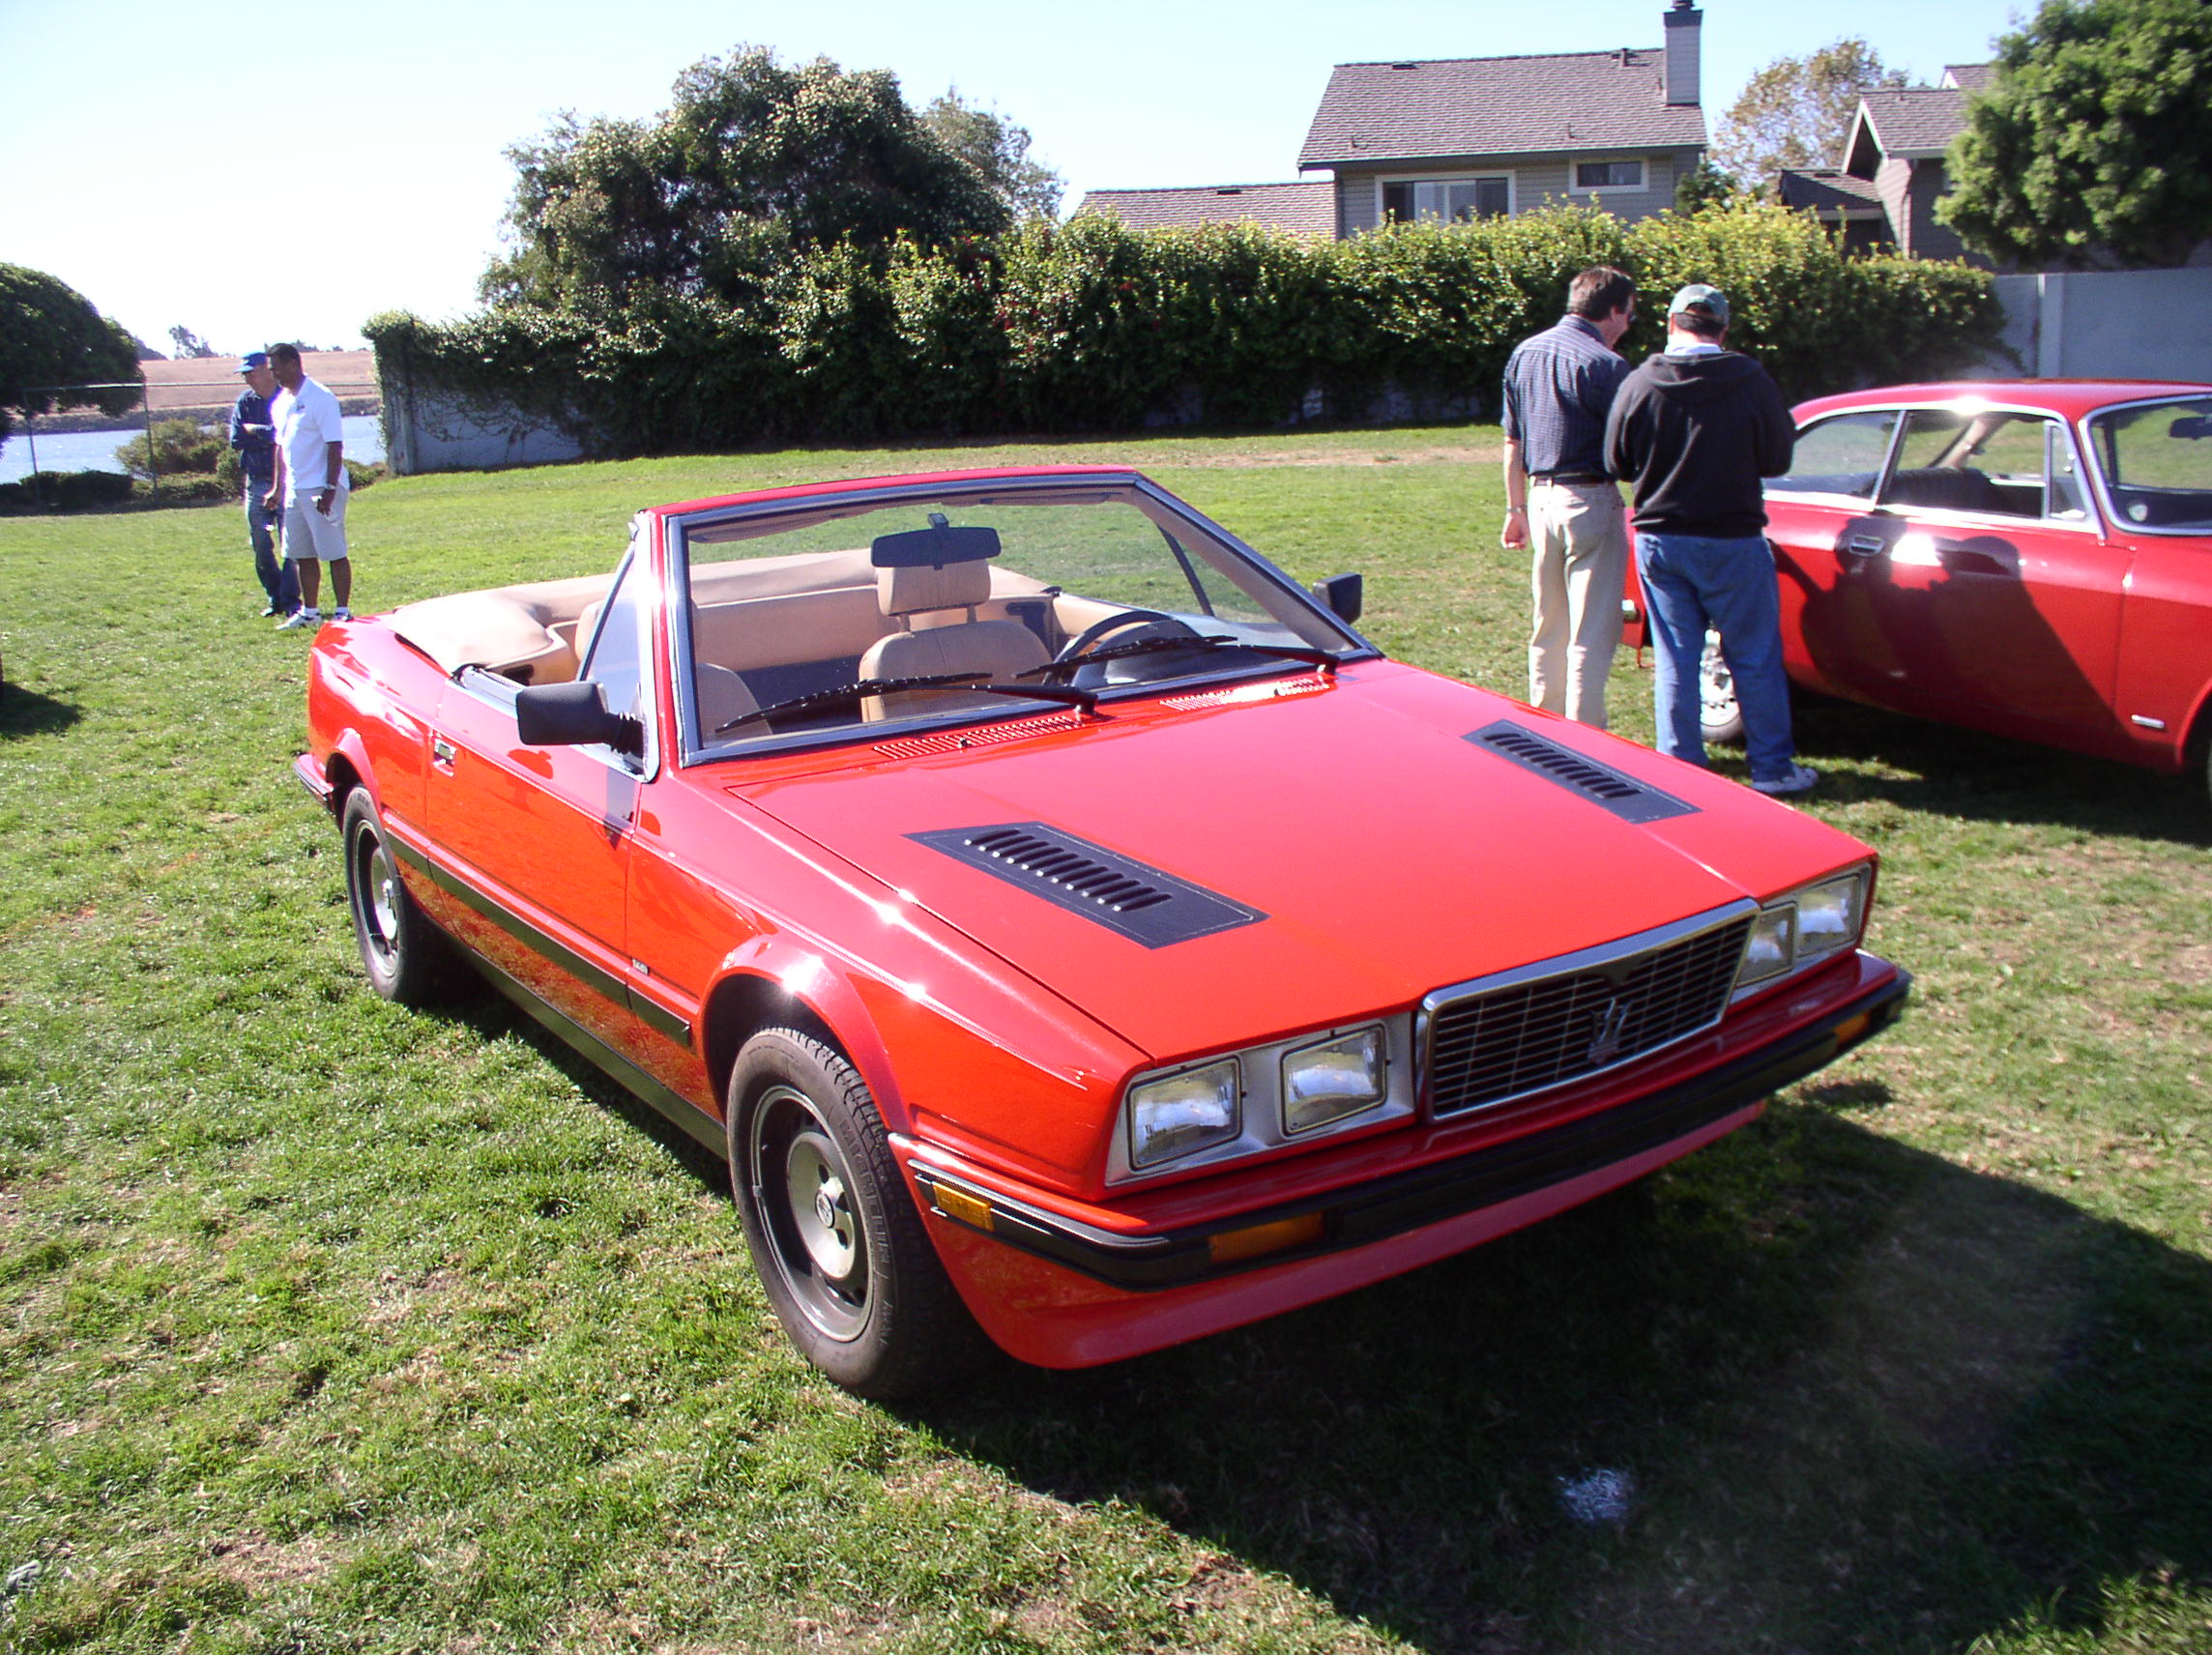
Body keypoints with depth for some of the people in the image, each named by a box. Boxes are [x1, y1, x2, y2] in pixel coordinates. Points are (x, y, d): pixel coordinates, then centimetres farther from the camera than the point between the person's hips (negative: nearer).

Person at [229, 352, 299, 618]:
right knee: (261, 546, 7)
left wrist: (255, 431, -8)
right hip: (257, 481, 5)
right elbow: (236, 441, 0)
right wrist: (270, 437, -9)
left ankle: (291, 600, -2)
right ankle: (275, 598, 18)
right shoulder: (244, 402, 8)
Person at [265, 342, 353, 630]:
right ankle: (309, 612, 20)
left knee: (334, 553, -4)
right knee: (302, 555, 12)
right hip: (294, 489, 8)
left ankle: (343, 612, 2)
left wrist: (330, 489, -20)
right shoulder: (280, 403, 13)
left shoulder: (321, 399, -12)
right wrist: (278, 487, 19)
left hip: (321, 489, -8)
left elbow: (335, 447, -15)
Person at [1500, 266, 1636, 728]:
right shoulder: (1605, 364, -13)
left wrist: (1517, 507, 20)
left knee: (1548, 627, 16)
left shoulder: (1524, 354, 10)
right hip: (1591, 501, -7)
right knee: (1592, 633, -1)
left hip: (1542, 498, 7)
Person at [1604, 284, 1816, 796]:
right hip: (1732, 541, -2)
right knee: (1756, 660, 9)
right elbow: (1777, 459, 1)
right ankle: (1773, 768, 16)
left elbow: (1617, 462, 3)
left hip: (1658, 541, 2)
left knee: (1674, 662, 10)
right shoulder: (1751, 384, -9)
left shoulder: (1639, 385, -6)